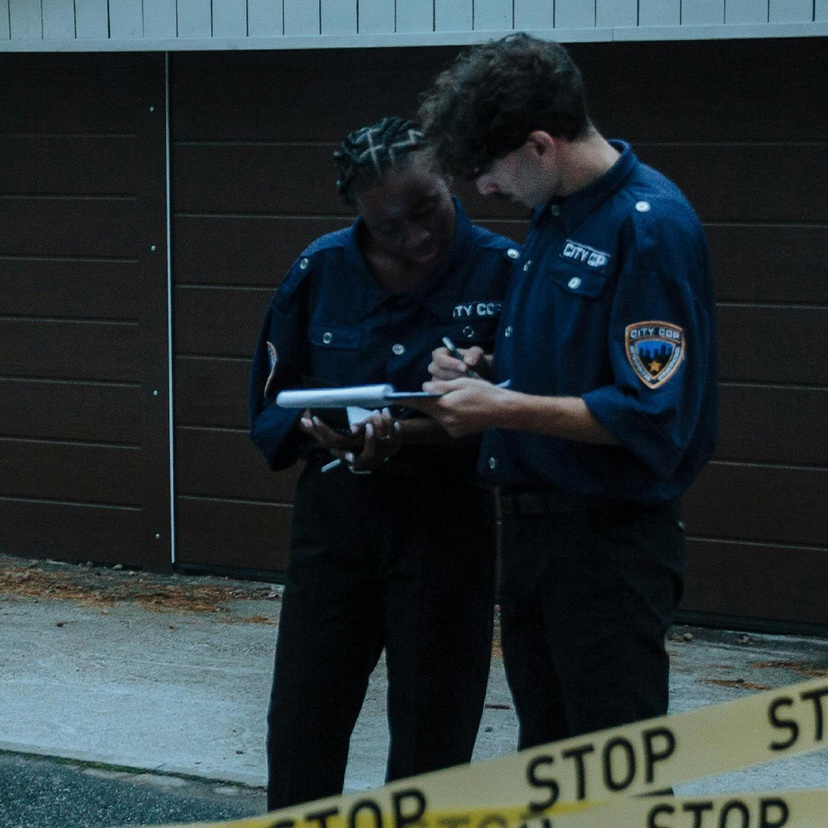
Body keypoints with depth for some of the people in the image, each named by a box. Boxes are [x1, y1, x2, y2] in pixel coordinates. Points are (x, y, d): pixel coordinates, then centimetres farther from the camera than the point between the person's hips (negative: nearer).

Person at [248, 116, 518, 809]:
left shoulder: (501, 271, -9)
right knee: (302, 723, 7)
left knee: (432, 732, 7)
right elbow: (273, 395, 6)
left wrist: (406, 434, -24)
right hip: (334, 512, 3)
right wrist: (321, 430, -16)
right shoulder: (322, 269, -1)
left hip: (445, 515, -2)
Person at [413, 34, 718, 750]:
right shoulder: (553, 214, 9)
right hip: (534, 525, 9)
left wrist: (503, 409, -21)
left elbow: (653, 418, -23)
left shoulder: (650, 227, -19)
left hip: (611, 539, -9)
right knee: (545, 746, 18)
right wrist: (486, 369, 5)